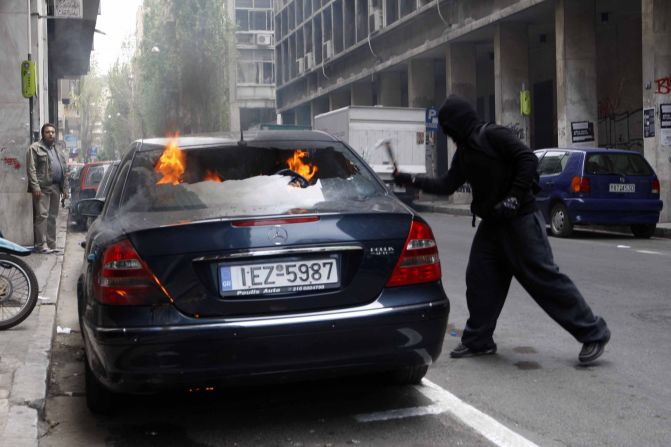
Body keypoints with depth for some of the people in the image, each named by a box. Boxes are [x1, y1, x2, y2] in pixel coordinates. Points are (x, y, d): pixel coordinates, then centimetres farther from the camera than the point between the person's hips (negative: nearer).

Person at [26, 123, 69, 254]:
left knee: (52, 217, 8)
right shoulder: (35, 148, -1)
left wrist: (65, 188, 14)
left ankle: (51, 245, 12)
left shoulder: (58, 151, 21)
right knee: (42, 215, -10)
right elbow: (31, 169, -9)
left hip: (55, 188, 7)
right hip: (43, 188, -7)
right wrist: (35, 187, -17)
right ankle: (39, 245, -9)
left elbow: (64, 171, 21)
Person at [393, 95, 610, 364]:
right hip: (492, 223, 9)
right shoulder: (463, 152, 14)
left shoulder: (493, 135, -12)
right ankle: (478, 340, 19)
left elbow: (528, 160, -19)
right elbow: (446, 185, 18)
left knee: (544, 277, -8)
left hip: (521, 219, -9)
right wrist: (410, 181, 13)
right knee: (479, 279, 7)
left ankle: (593, 333, 1)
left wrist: (514, 198, -22)